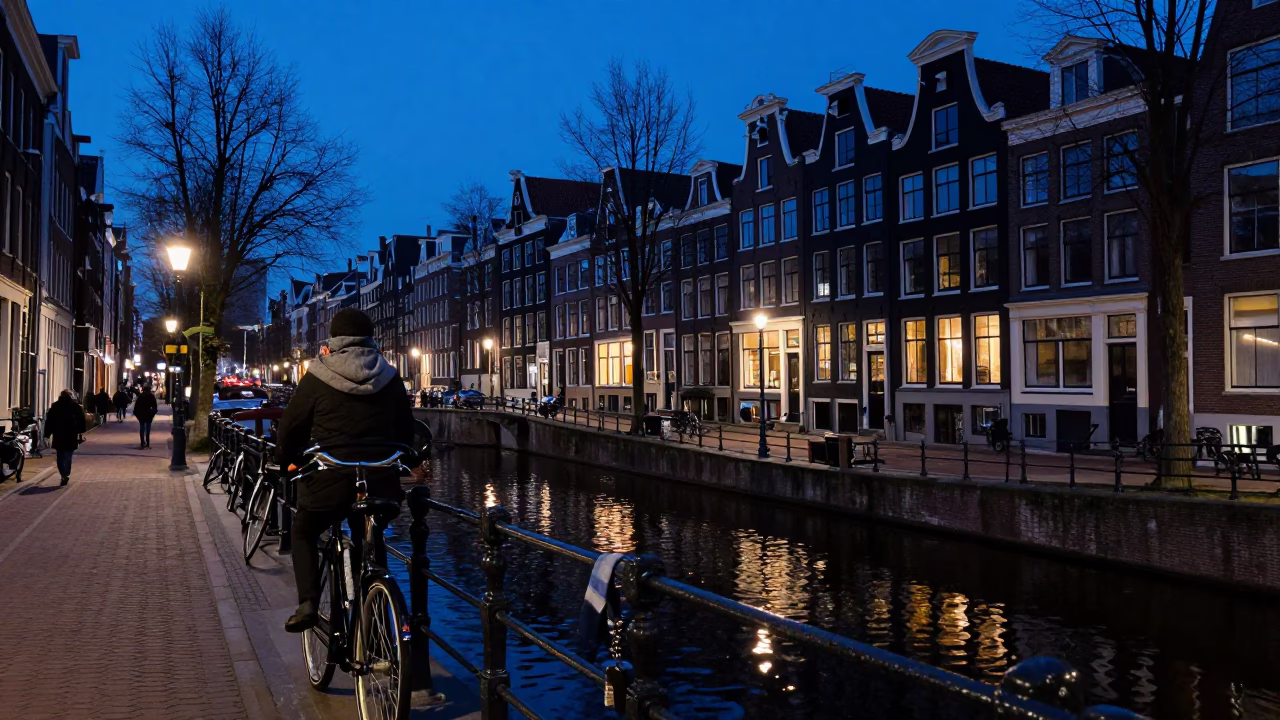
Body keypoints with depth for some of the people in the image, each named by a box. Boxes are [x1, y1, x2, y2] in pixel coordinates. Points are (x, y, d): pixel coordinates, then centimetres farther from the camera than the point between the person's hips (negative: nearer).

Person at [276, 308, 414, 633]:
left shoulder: (318, 378, -5)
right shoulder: (390, 379, 5)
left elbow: (291, 424, 1)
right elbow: (406, 430, 11)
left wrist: (287, 460, 19)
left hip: (329, 480, -2)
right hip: (380, 482, 3)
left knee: (304, 532, 22)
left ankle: (307, 602, 3)